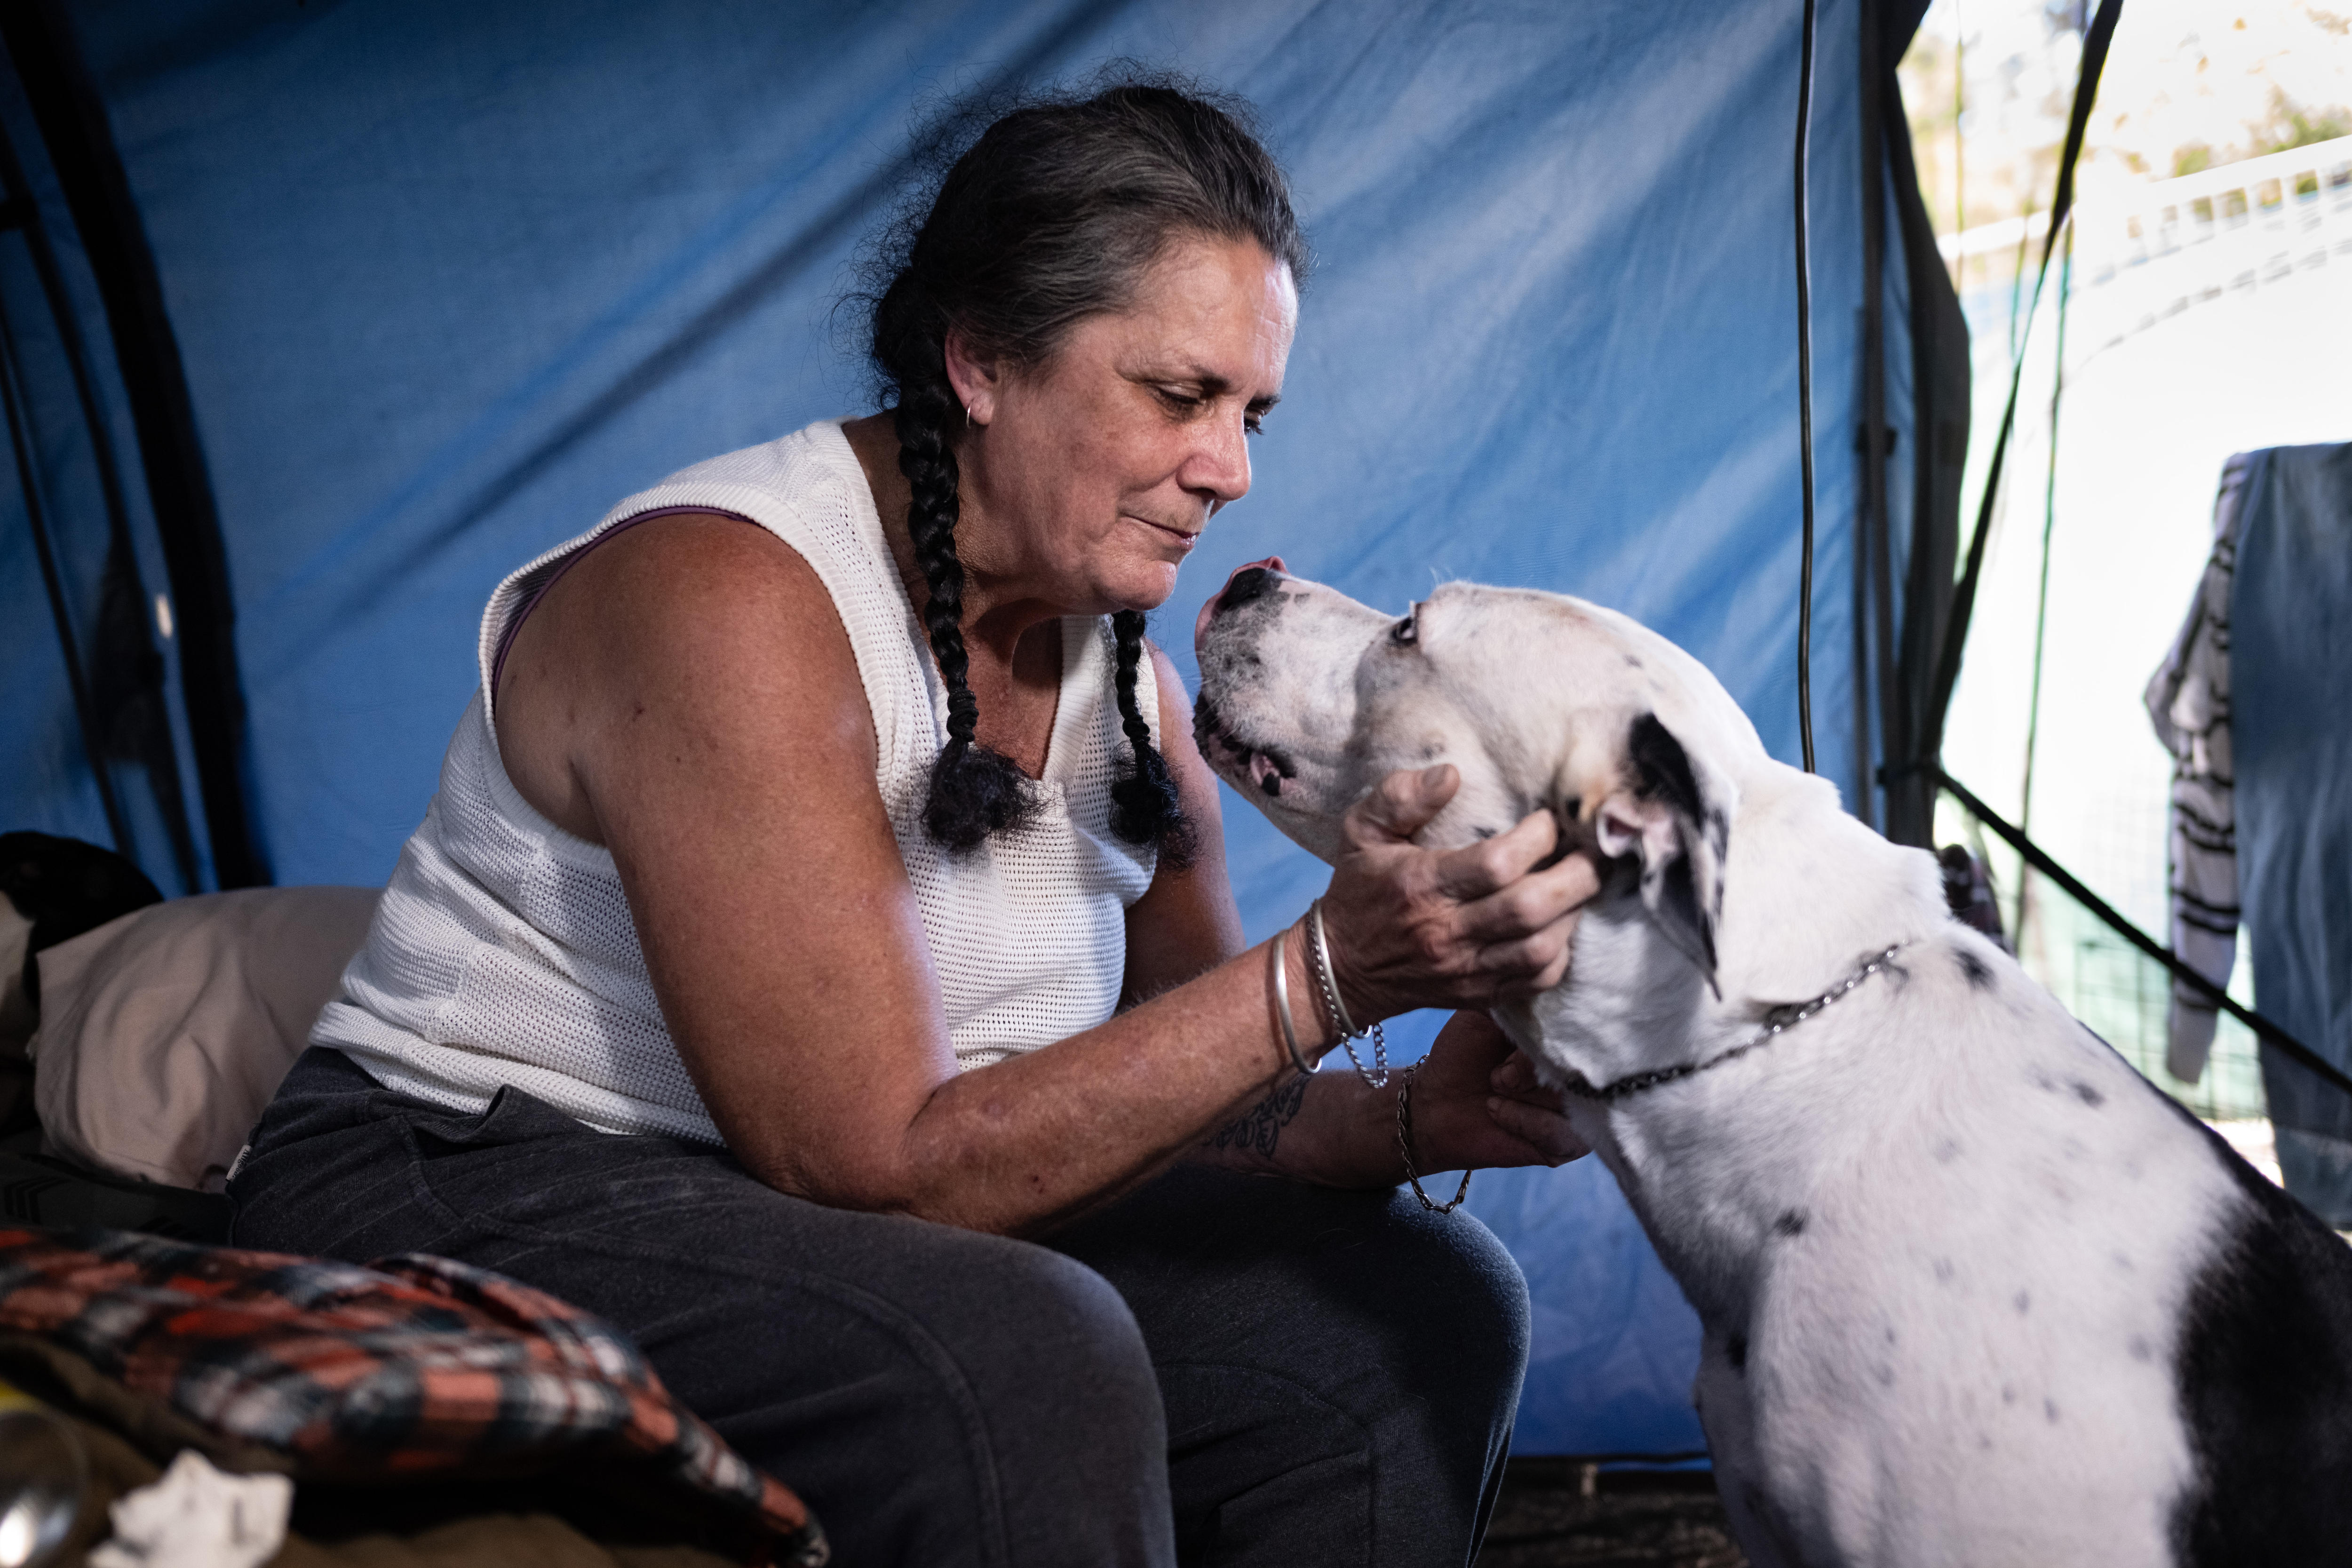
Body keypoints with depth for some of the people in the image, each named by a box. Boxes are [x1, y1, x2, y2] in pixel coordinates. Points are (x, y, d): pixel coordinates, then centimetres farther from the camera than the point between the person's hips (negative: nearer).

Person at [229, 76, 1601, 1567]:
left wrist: (1414, 1120, -16)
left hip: (788, 1221, 7)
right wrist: (1327, 974, -30)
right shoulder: (726, 601, -23)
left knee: (1413, 1301, -6)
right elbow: (883, 1163, -26)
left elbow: (1163, 1107, 5)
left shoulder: (1124, 675, 3)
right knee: (1018, 1356, -35)